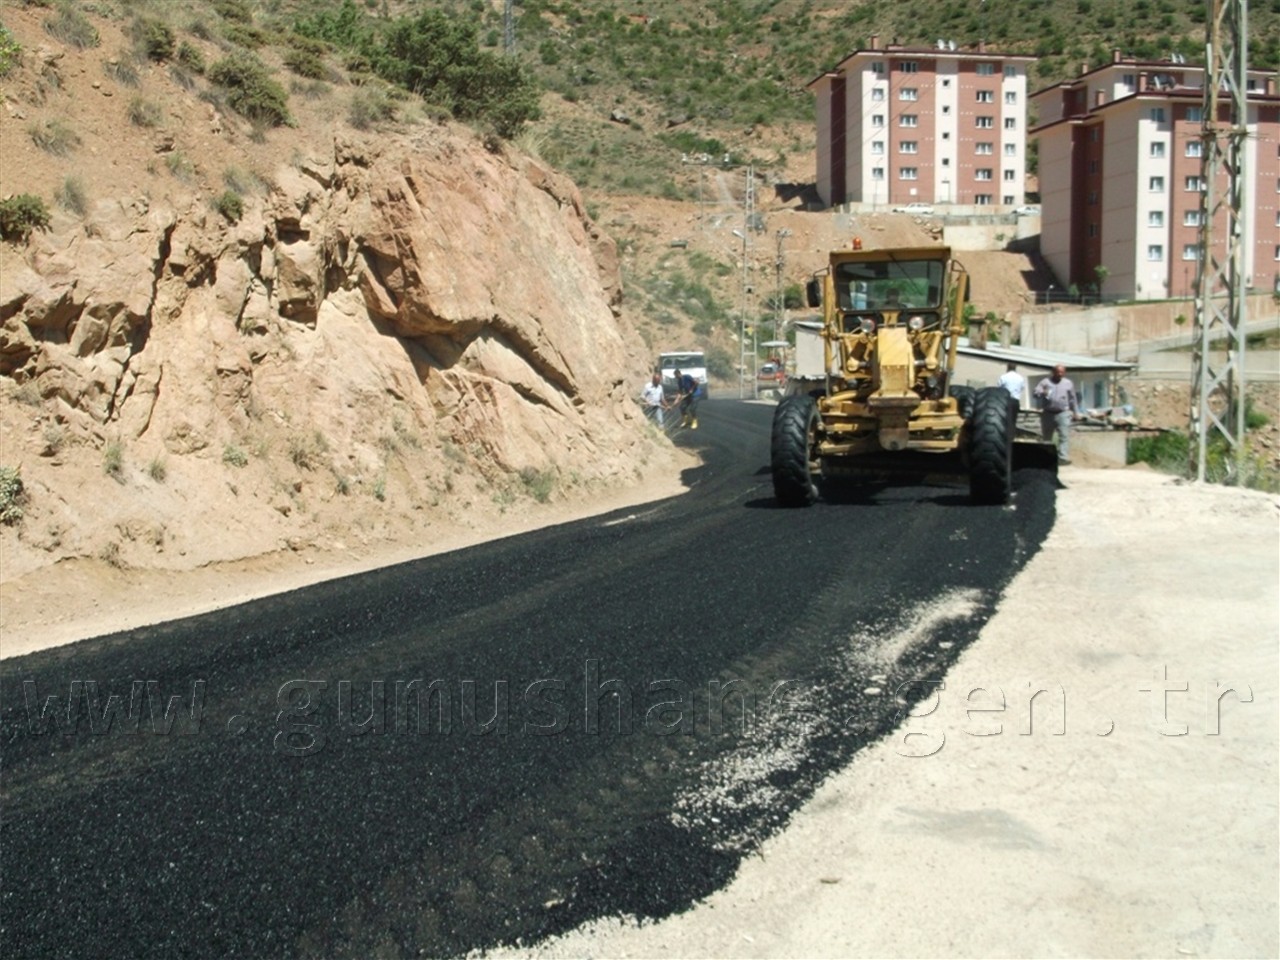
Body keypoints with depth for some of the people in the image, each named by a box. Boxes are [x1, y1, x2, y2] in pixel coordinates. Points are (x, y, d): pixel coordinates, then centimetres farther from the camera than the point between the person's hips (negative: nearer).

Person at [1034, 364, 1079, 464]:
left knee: (1064, 436, -13)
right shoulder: (1045, 382, 5)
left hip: (1063, 414, 0)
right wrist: (1042, 393, -28)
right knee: (1046, 437, 11)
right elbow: (1036, 392, -5)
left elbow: (1073, 399, 17)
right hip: (1048, 413, 0)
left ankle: (1063, 458, -18)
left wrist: (1075, 412, 17)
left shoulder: (1068, 384, 12)